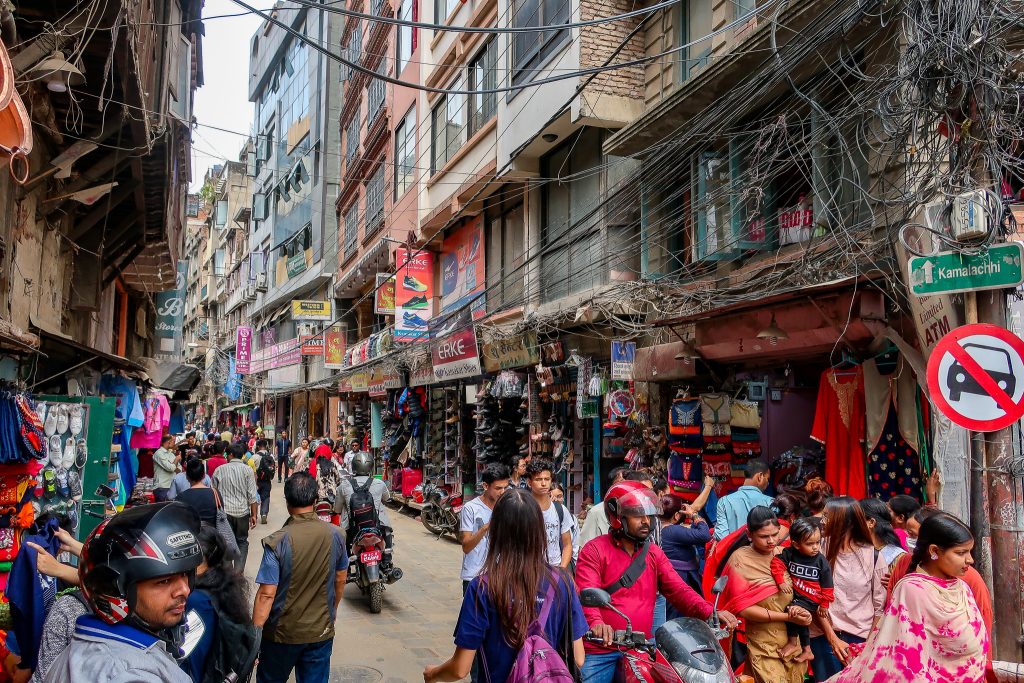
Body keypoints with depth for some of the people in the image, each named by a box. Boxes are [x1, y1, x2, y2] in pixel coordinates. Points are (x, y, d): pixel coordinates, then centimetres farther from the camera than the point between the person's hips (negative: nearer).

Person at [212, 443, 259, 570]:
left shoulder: (219, 470, 2)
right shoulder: (247, 470, -4)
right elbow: (252, 495, -7)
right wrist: (253, 515, -1)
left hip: (224, 511, 1)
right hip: (242, 512, -1)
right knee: (242, 541, 12)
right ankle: (239, 571, 6)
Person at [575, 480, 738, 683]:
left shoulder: (654, 554, 11)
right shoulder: (595, 550, -6)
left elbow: (678, 590, 2)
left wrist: (709, 612, -14)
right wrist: (596, 622, -38)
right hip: (601, 648, -4)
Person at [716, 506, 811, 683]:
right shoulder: (740, 559, -11)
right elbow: (742, 607, -14)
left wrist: (796, 608, -13)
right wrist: (788, 616, -17)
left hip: (794, 640, 5)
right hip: (764, 647, -5)